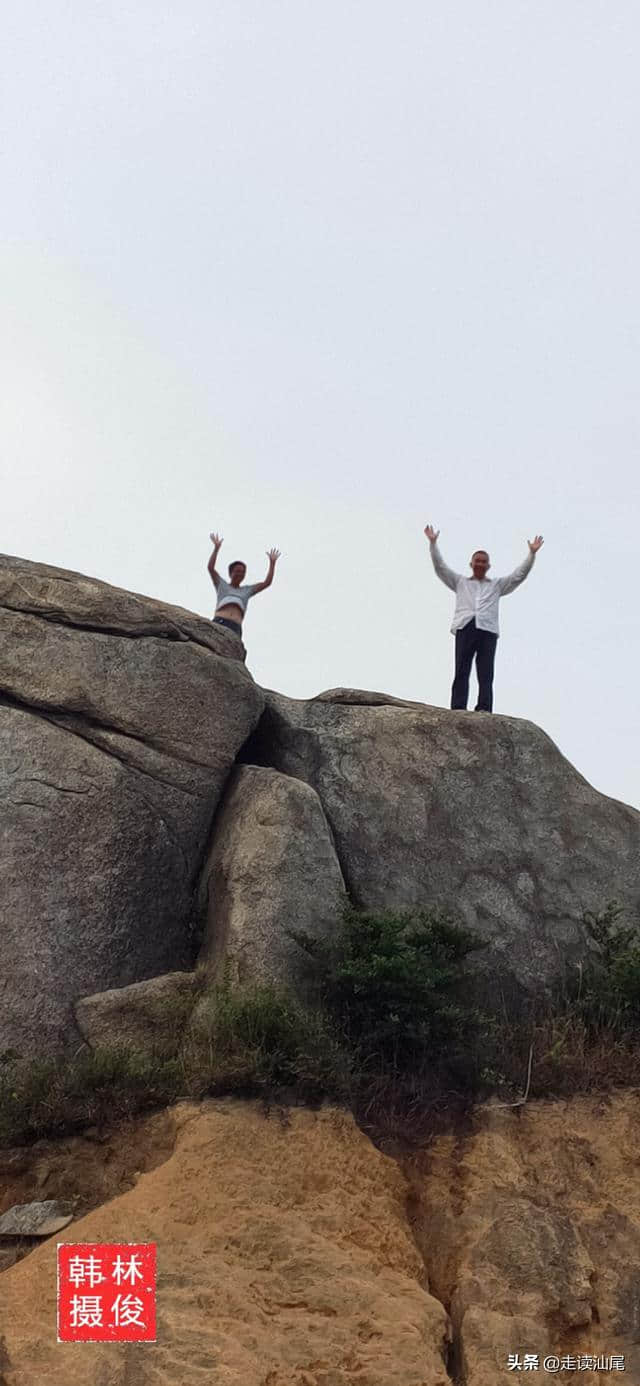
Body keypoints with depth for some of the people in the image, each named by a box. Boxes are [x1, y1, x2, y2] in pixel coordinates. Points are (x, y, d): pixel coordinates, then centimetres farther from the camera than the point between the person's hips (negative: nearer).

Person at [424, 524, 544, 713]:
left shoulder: (497, 585, 28)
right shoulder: (460, 582, 27)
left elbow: (519, 575, 22)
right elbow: (440, 567, 20)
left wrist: (532, 553, 12)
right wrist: (433, 543, 12)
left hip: (488, 630, 0)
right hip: (465, 628, 0)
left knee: (486, 673, -10)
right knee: (461, 671, -10)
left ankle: (484, 710, -19)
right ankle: (458, 710, -18)